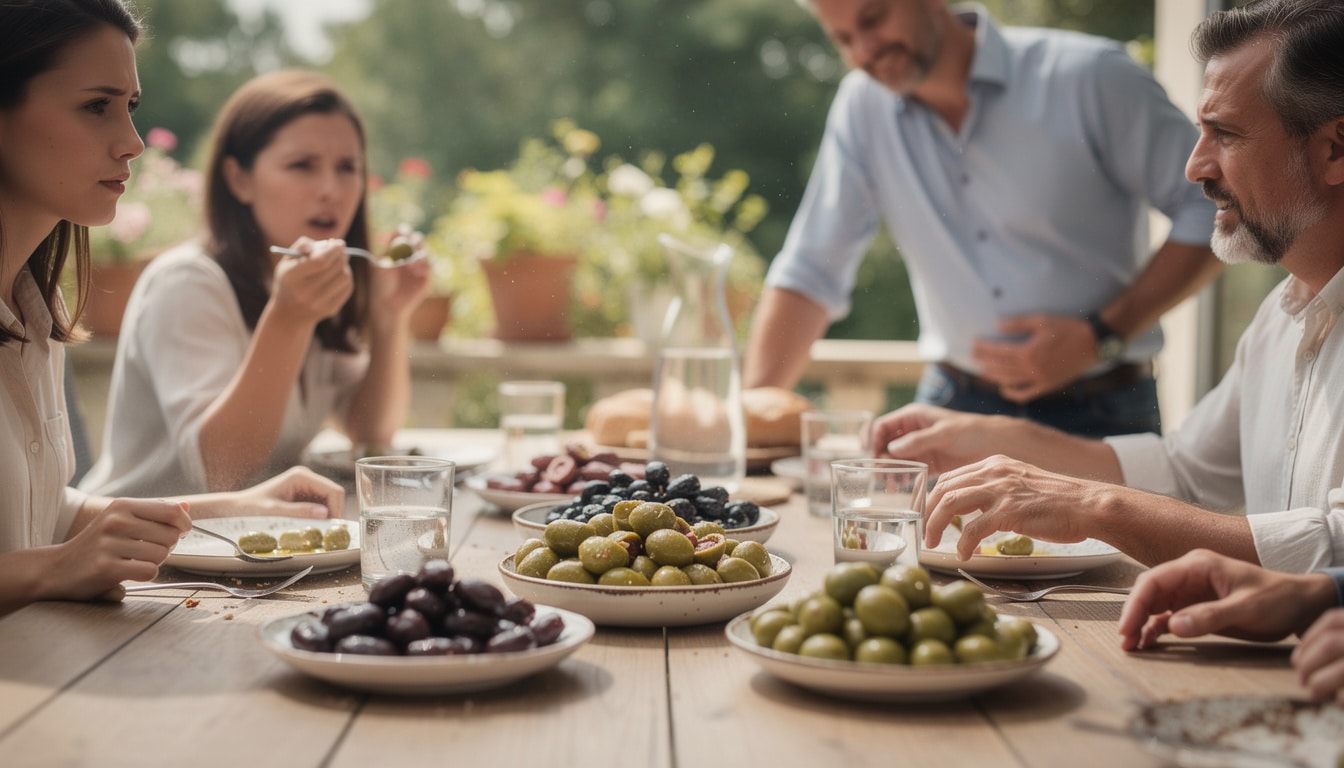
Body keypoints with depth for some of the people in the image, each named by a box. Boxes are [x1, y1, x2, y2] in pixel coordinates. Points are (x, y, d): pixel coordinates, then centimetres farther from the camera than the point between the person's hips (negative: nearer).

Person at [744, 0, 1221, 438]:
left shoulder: (1088, 77, -9)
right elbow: (810, 272, 3)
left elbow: (1212, 213, -5)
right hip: (953, 406, 3)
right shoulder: (863, 105, 3)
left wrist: (1101, 338, -13)